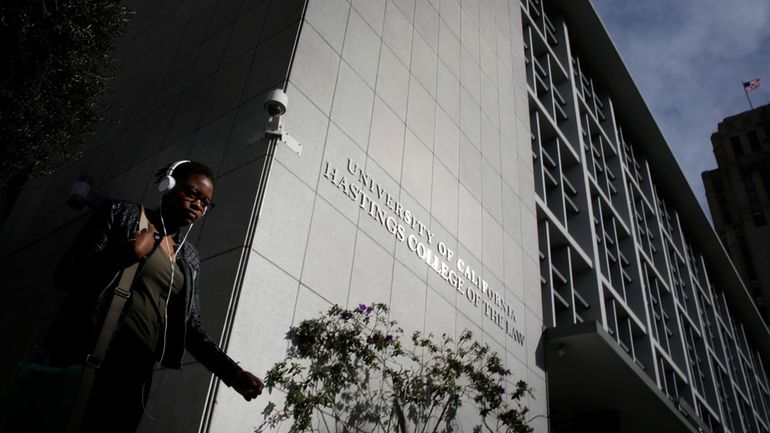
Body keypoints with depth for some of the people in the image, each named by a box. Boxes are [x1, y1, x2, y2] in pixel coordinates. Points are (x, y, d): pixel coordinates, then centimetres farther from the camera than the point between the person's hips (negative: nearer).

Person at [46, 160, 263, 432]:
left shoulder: (189, 260, 15)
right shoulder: (121, 215, 5)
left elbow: (190, 326, 9)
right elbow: (65, 275, -2)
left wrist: (230, 371, -5)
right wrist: (130, 251, -11)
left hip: (139, 365, 4)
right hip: (88, 355, -4)